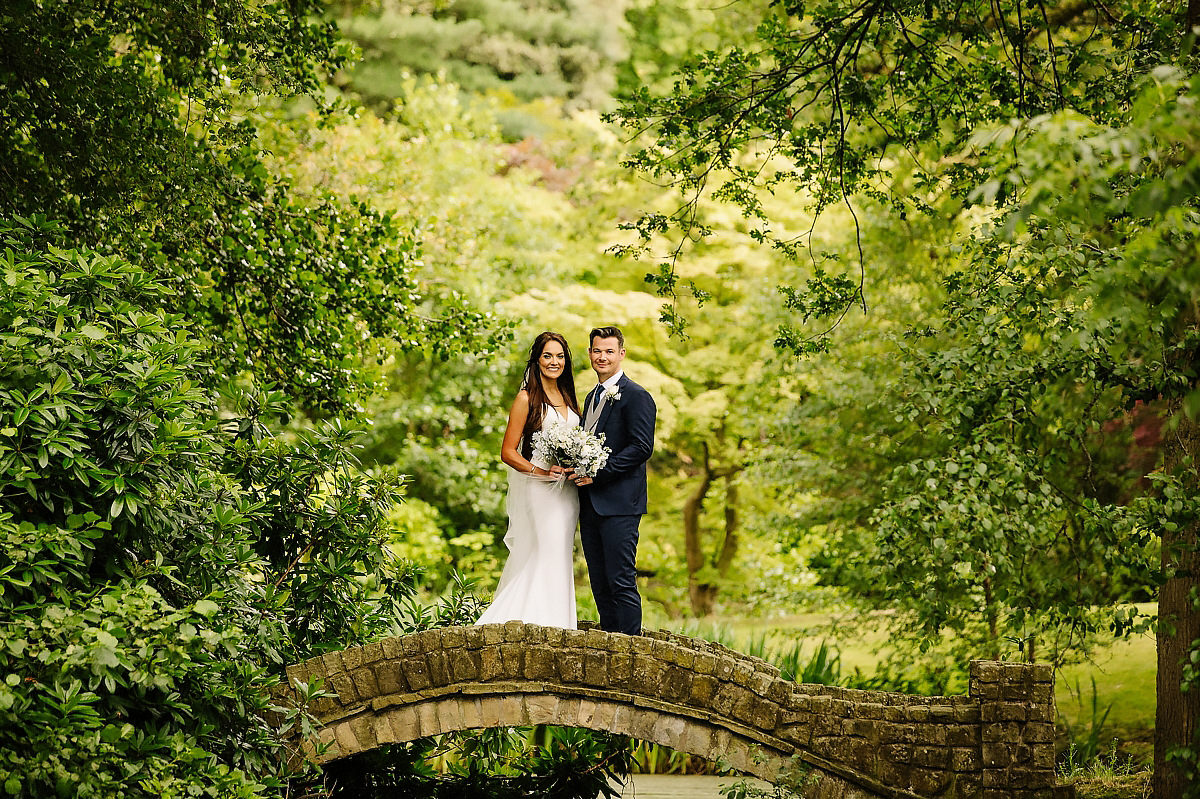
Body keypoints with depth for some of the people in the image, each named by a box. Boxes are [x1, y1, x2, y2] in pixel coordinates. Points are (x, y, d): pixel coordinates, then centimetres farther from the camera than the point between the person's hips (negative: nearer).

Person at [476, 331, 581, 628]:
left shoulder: (568, 398, 15)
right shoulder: (527, 398, -5)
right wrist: (541, 472, -19)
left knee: (560, 560, 6)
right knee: (543, 557, -12)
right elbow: (508, 452, -8)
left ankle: (557, 628, 9)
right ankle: (537, 623, -9)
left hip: (566, 492, 7)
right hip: (537, 492, -6)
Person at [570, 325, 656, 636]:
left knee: (621, 581, -9)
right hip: (590, 504, 9)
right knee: (600, 583, 10)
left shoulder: (636, 396, -7)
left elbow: (642, 447, -16)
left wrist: (597, 473, -19)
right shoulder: (593, 397, 20)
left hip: (619, 505, -9)